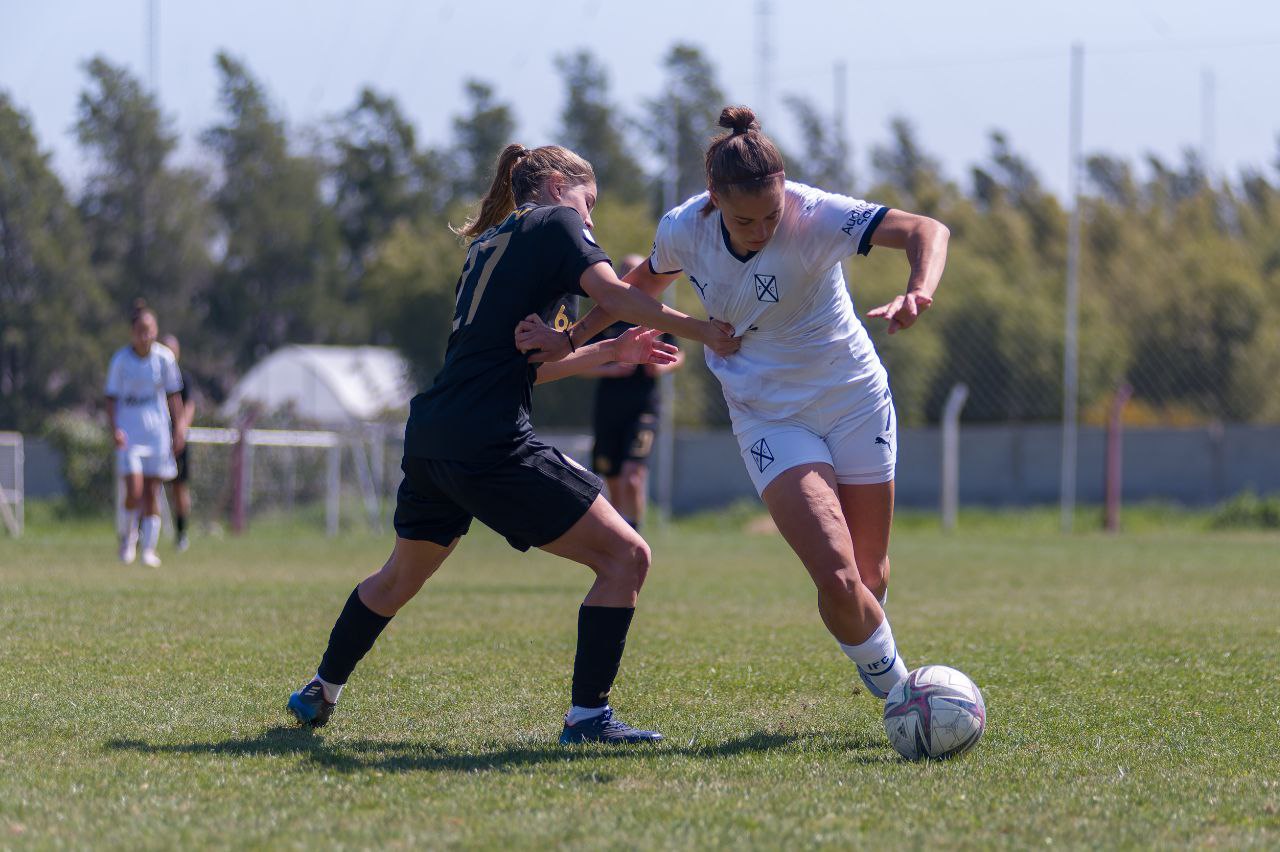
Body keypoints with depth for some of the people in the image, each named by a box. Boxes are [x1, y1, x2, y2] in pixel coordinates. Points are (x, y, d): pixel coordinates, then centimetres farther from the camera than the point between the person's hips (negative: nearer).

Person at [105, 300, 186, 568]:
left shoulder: (164, 357, -1)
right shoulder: (120, 360, -6)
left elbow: (173, 395, 8)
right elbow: (112, 398, -1)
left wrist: (179, 429, 4)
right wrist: (115, 429, -14)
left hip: (157, 431, 2)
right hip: (129, 433, -2)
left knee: (152, 492, 1)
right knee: (134, 491, -12)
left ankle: (149, 549, 7)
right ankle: (127, 538, 12)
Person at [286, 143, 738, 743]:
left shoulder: (489, 242, 26)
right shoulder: (555, 223, 2)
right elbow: (612, 293, -14)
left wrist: (611, 350, 25)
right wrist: (703, 331, -9)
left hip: (430, 437, 9)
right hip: (489, 441, -9)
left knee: (400, 576, 31)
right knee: (625, 556, -6)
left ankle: (320, 692, 44)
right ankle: (587, 716, -11)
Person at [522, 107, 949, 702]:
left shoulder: (813, 216, -23)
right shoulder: (684, 230, -13)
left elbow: (927, 232, -33)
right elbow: (644, 284, 11)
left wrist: (917, 295, -52)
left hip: (855, 401, -1)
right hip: (770, 420, 1)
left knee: (870, 580, 8)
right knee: (837, 579, -20)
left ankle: (892, 686, 40)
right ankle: (893, 685, 5)